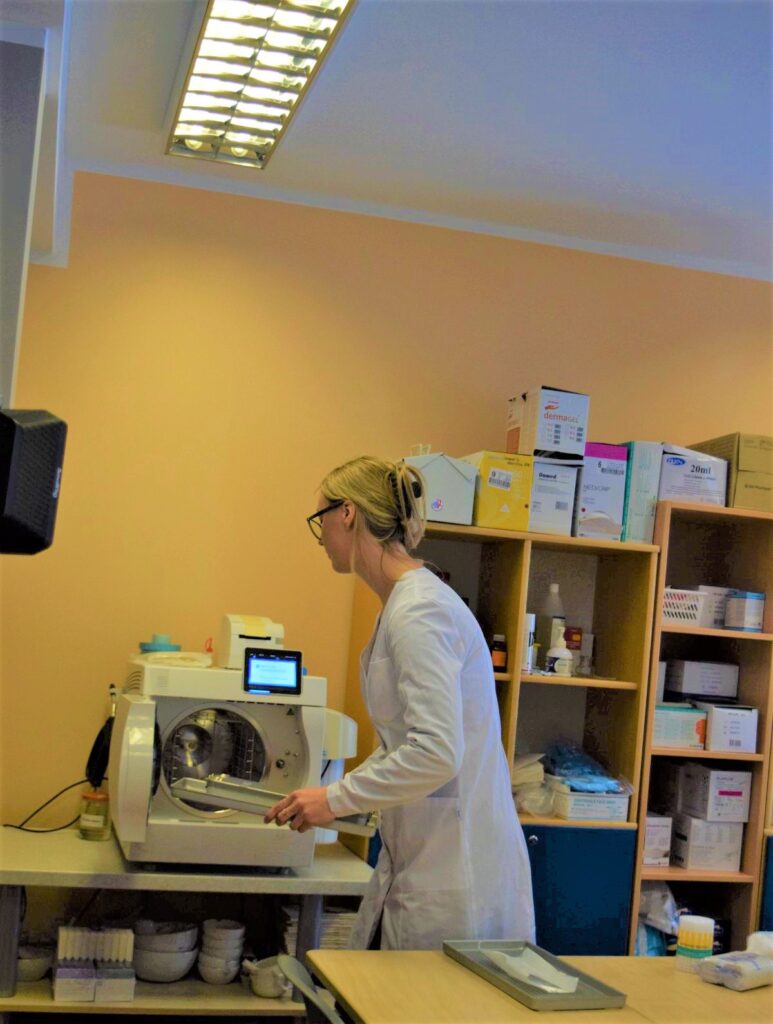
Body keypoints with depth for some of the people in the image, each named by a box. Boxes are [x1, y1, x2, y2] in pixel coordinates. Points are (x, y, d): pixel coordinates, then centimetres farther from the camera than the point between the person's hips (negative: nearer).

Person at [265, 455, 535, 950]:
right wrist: (334, 794, 17)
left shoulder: (418, 612, -18)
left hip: (454, 869, -9)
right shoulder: (405, 603, 12)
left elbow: (436, 753, -25)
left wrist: (337, 799, -14)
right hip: (418, 861, 9)